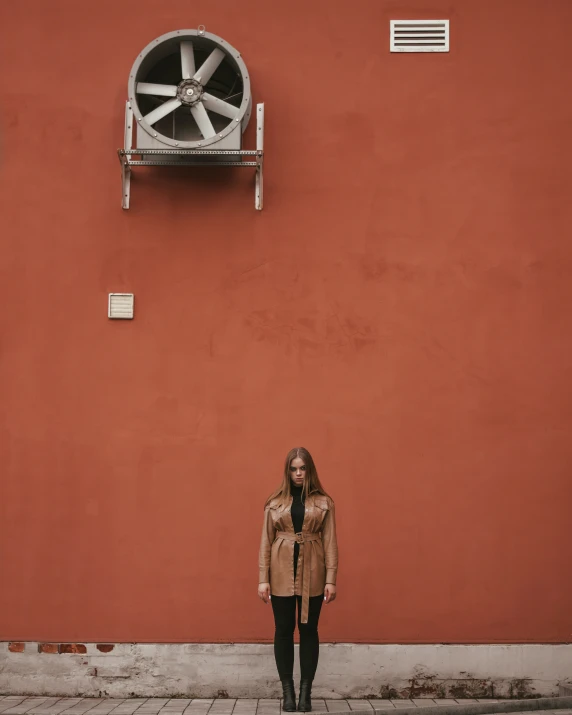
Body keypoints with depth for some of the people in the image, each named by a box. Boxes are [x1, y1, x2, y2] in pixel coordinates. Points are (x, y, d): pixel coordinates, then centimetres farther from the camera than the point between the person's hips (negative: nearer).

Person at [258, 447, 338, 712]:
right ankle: (287, 692, 13)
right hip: (281, 573, 1)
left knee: (309, 630, 4)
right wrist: (263, 579, -3)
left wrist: (331, 579, -5)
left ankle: (306, 692, 12)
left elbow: (330, 542, 1)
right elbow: (266, 542, 3)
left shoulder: (323, 502, 3)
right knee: (283, 630, 4)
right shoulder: (274, 503, 4)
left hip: (312, 574, 0)